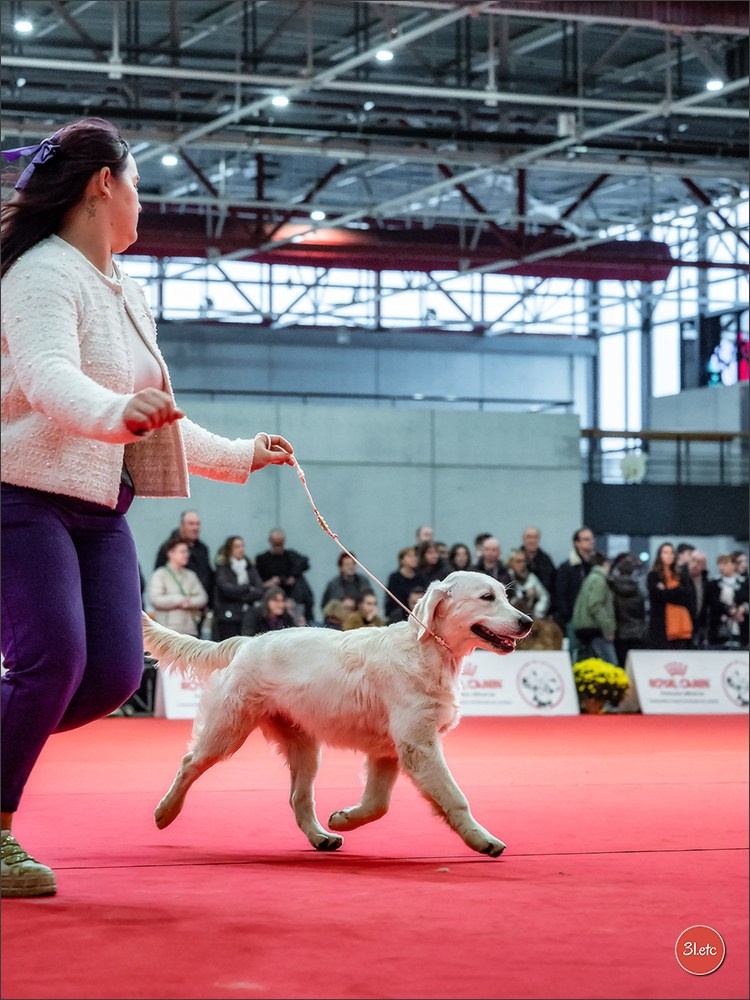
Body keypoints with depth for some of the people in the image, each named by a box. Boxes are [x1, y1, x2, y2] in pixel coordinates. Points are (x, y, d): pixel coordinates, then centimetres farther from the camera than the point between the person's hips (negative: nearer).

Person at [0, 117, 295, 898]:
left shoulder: (127, 296, 19)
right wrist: (117, 412, -50)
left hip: (100, 512, 9)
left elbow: (157, 423, 26)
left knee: (114, 673, -3)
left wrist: (239, 456, 31)